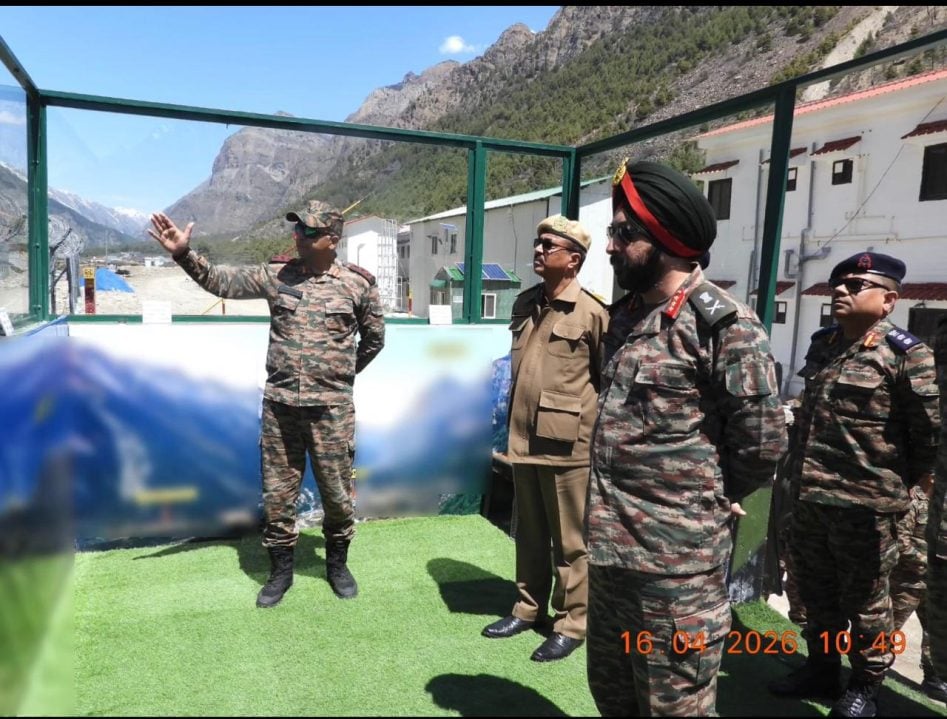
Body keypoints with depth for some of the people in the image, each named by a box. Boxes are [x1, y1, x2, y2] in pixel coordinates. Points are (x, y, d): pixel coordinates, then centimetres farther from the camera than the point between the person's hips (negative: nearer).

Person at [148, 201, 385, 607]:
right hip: (279, 405, 2)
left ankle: (337, 564, 31)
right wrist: (184, 254, -8)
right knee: (277, 493, 10)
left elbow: (374, 338, 10)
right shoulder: (276, 275, 4)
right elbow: (222, 283, 5)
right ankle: (280, 570, 28)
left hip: (331, 409, -2)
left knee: (337, 493, 8)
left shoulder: (358, 284, -2)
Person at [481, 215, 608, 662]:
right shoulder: (524, 303, 11)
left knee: (569, 541, 7)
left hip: (567, 443, -6)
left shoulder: (592, 312, -10)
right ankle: (528, 608, 34)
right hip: (523, 438, 7)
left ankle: (571, 624, 21)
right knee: (528, 533, 18)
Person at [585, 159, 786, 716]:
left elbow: (764, 440, -14)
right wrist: (607, 507, 14)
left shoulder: (723, 323, -15)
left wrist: (711, 501, 1)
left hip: (676, 561, -8)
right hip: (608, 549, 8)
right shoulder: (624, 316, 10)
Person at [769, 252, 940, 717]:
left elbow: (929, 427, -9)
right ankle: (822, 667, 38)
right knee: (816, 591, 19)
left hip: (866, 502, -7)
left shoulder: (905, 353, -12)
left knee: (865, 599, 10)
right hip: (809, 496, 7)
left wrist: (906, 483, 0)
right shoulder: (822, 343, 9)